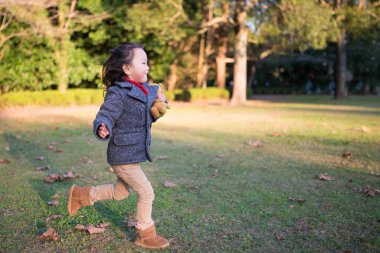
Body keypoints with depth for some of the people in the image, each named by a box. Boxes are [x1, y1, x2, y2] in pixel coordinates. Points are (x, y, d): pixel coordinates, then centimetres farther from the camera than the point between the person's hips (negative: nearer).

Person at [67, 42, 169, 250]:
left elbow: (149, 118, 19)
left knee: (120, 192, 25)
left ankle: (80, 194, 41)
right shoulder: (117, 93, -19)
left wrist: (160, 103, 0)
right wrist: (102, 129, -44)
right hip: (123, 156, -9)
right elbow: (104, 117, -22)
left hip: (134, 153, 9)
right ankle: (145, 235, 19)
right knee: (146, 192, -2)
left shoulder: (145, 90, 7)